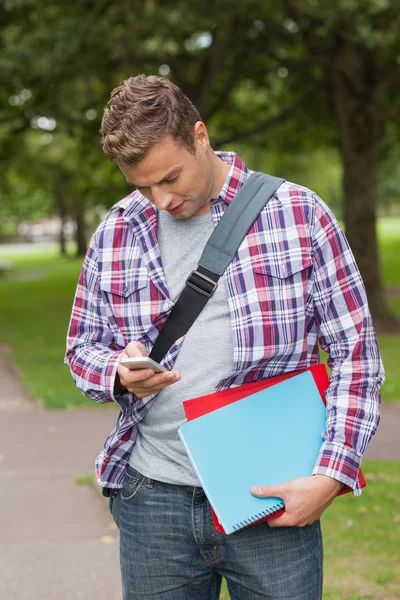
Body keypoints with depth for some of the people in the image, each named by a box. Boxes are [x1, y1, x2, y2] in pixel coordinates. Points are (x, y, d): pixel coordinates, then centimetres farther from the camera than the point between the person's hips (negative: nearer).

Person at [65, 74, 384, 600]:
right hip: (153, 497, 3)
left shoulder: (299, 214, -4)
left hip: (273, 499, -2)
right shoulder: (116, 234, 5)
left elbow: (356, 353, -3)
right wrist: (120, 373, -10)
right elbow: (83, 347, 14)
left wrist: (331, 475, -11)